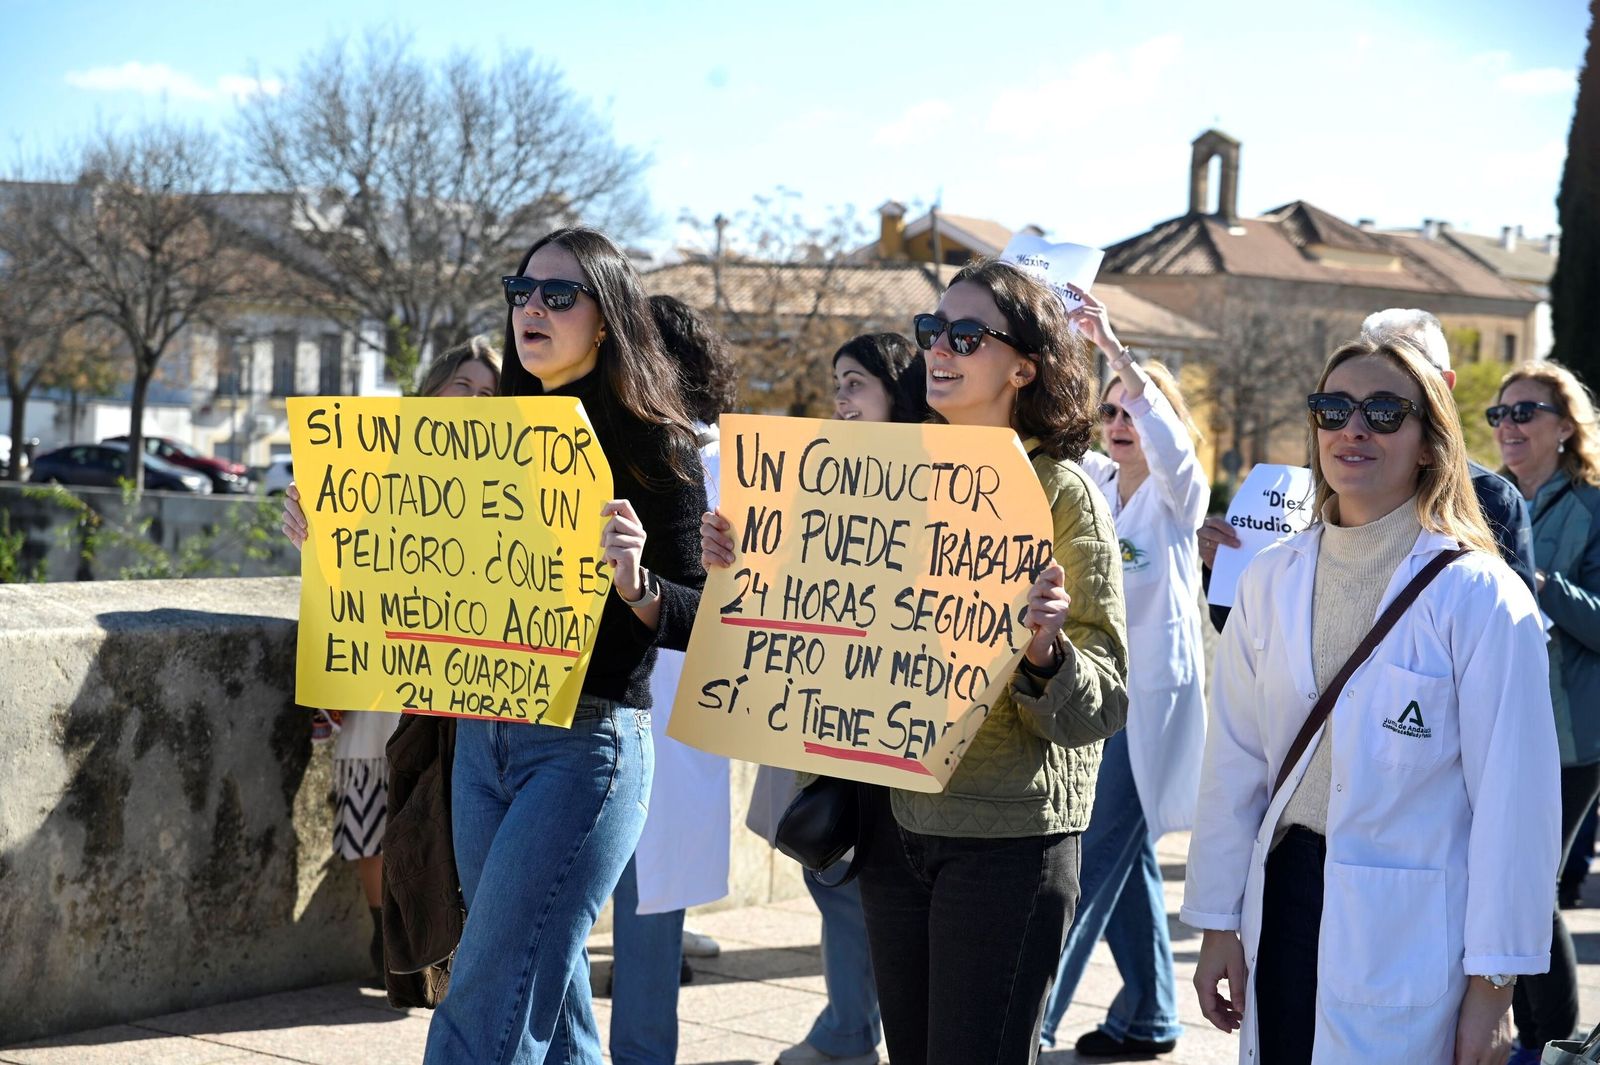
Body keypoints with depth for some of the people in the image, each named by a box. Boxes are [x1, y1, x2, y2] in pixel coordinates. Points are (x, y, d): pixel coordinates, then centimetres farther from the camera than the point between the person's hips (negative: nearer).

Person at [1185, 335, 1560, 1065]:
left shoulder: (1479, 596, -8)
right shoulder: (1272, 581, 6)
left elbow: (1513, 800, -9)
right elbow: (1234, 762, 9)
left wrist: (1491, 990, -10)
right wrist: (1218, 924, 8)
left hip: (1410, 936, -4)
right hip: (1284, 900, 4)